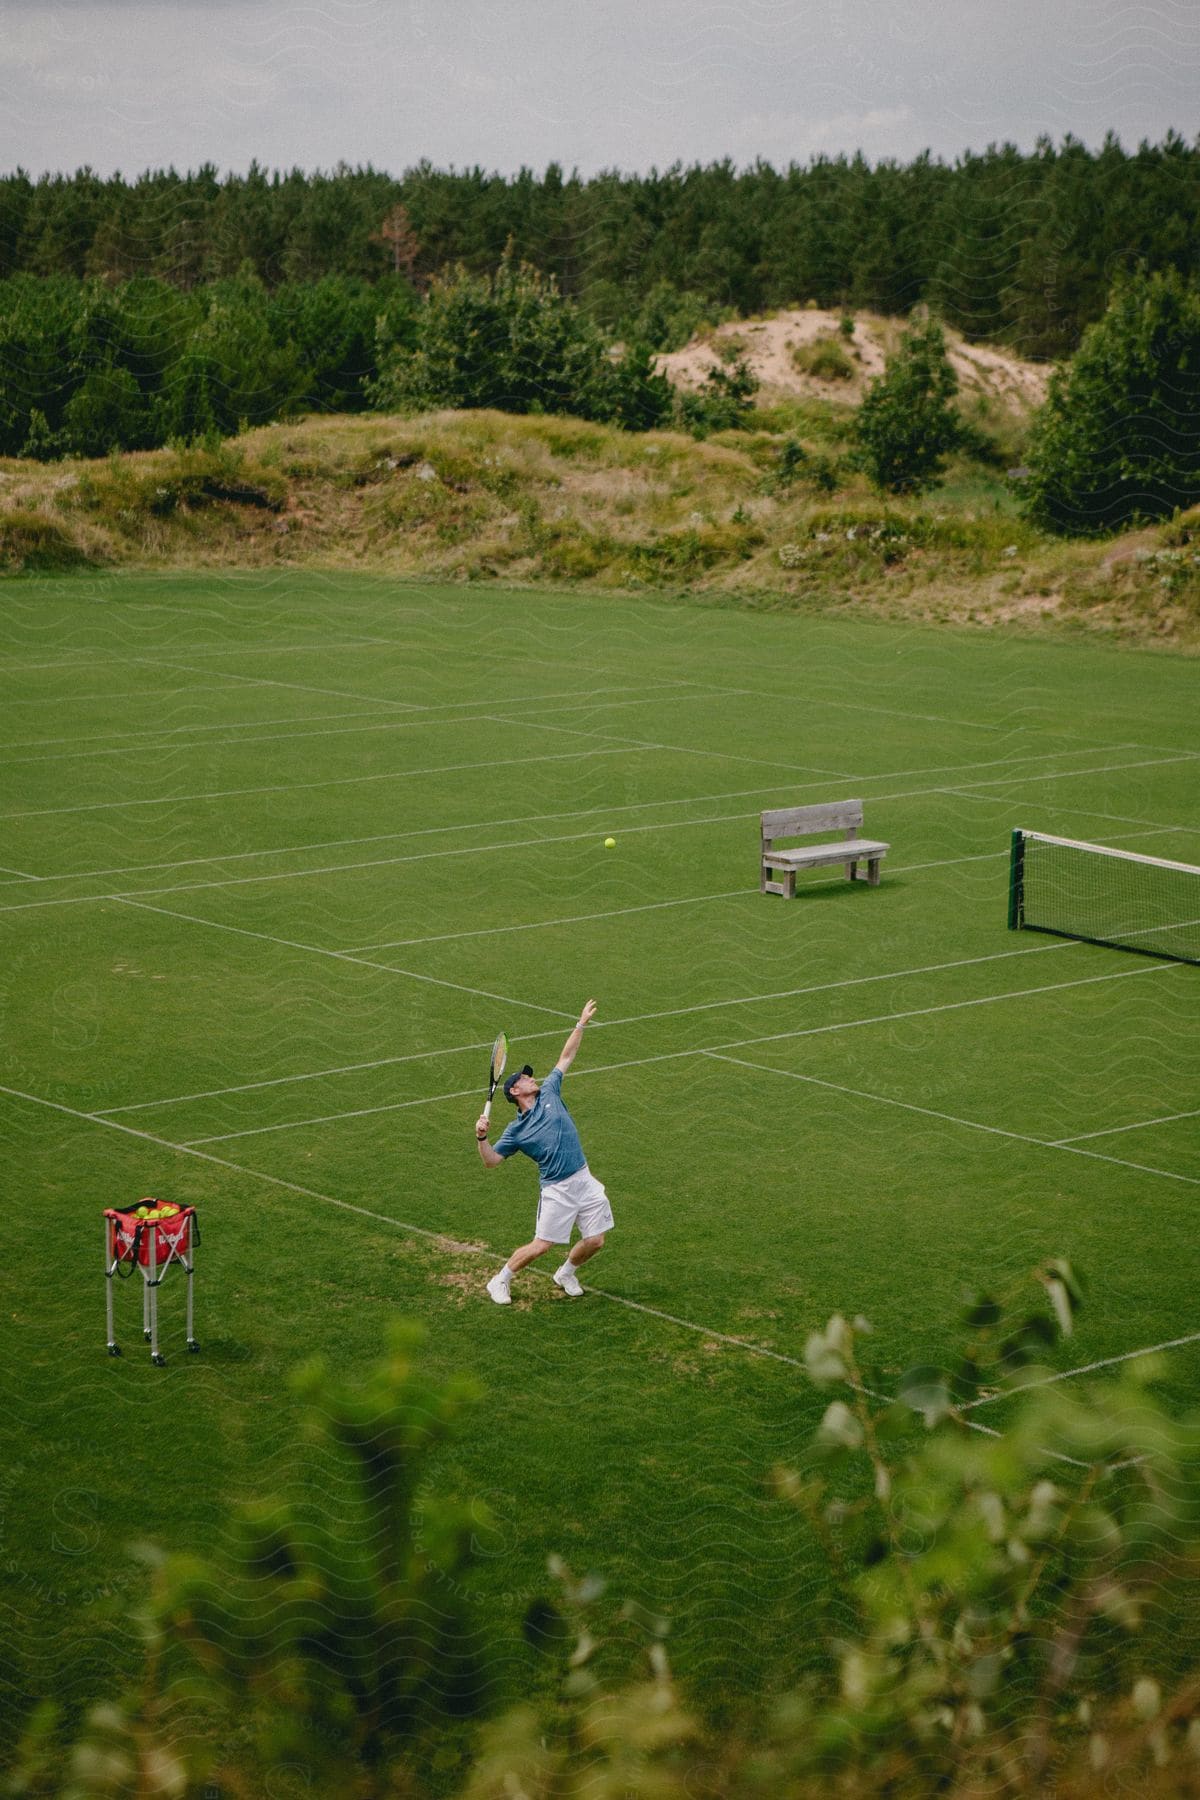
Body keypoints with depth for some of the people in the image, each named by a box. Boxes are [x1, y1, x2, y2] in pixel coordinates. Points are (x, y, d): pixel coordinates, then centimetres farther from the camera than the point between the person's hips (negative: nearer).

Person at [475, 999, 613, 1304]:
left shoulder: (549, 1092, 9)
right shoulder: (516, 1130, -1)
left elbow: (567, 1057, 15)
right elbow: (491, 1161, -3)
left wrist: (581, 1023, 13)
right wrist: (481, 1137, -21)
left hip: (584, 1179, 4)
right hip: (556, 1189, -4)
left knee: (594, 1241, 3)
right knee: (540, 1246, -6)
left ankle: (566, 1274, 31)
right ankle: (500, 1282, 14)